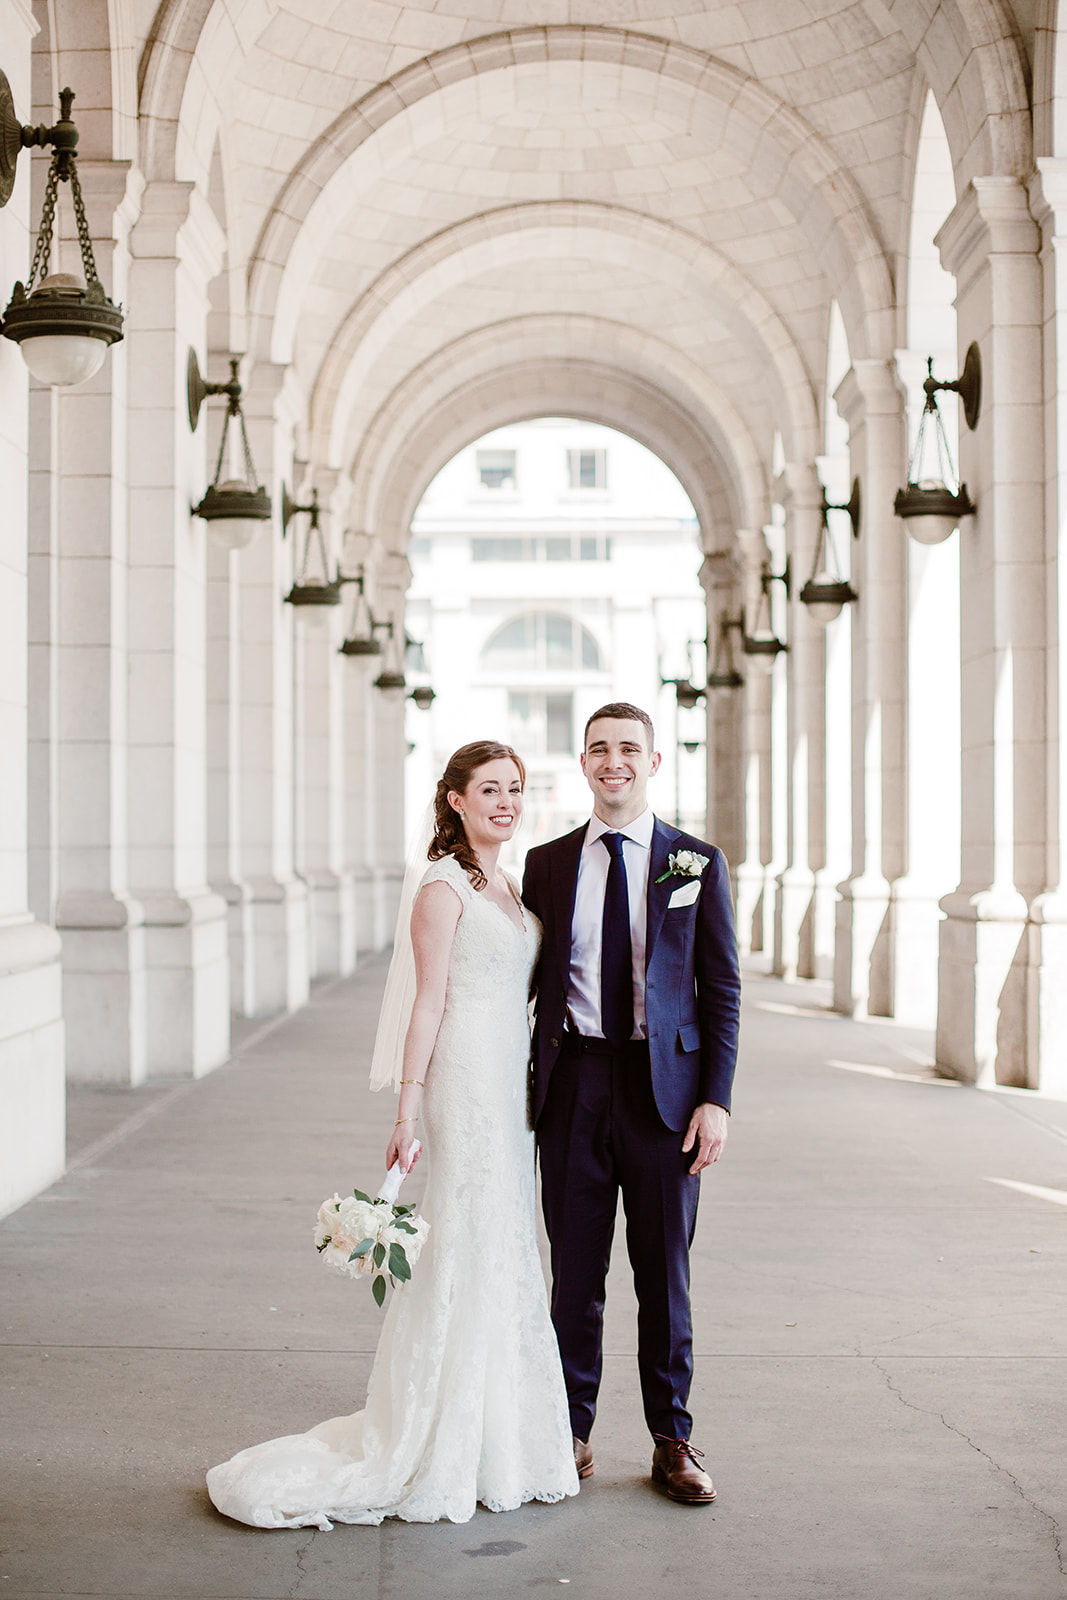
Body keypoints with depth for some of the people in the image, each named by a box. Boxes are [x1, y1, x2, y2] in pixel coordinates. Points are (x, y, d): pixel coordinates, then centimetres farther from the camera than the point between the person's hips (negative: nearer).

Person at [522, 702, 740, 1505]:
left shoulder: (698, 864, 3)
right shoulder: (546, 864, 8)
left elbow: (722, 990, 1)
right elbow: (529, 983, 10)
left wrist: (716, 1100, -6)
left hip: (665, 1090, -1)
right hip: (573, 1086, 1)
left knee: (665, 1274, 7)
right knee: (575, 1272, 8)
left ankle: (673, 1439, 20)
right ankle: (572, 1430, 22)